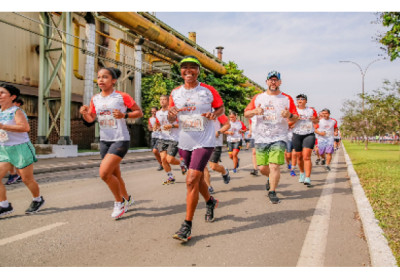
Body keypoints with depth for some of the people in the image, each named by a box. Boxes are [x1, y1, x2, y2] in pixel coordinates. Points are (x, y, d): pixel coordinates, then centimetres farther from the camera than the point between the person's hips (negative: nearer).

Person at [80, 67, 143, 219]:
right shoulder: (95, 99, 7)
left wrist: (124, 115, -20)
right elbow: (90, 119, 15)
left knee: (104, 173, -18)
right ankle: (127, 199, 38)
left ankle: (119, 202, 5)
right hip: (104, 141, 6)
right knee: (115, 175, 15)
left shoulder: (122, 96, -8)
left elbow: (139, 112, -3)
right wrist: (84, 113, -7)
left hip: (120, 140, -6)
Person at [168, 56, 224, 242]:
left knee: (192, 180, -15)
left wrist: (214, 114, -12)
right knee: (198, 178, 18)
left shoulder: (208, 90, -2)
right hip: (185, 142, 5)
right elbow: (171, 118, 13)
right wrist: (171, 113, -11)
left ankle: (187, 226, -6)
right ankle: (210, 202, 48)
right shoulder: (175, 93, 7)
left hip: (204, 142, -5)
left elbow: (221, 108, 10)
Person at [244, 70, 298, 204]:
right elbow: (246, 113, 9)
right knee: (262, 168, 5)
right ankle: (271, 178, 39)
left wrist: (289, 115, -16)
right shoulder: (258, 97, 11)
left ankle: (272, 192, 3)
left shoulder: (287, 99, 7)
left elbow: (295, 117, 7)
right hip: (261, 138, 2)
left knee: (274, 166, -13)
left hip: (279, 138, -2)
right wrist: (255, 111, -13)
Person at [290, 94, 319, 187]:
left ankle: (307, 179, -15)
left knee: (306, 157, -13)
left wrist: (314, 120, -7)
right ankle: (302, 173, 37)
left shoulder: (311, 110, 6)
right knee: (299, 156, 11)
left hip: (309, 135, -1)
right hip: (297, 135, 1)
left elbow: (317, 120, 16)